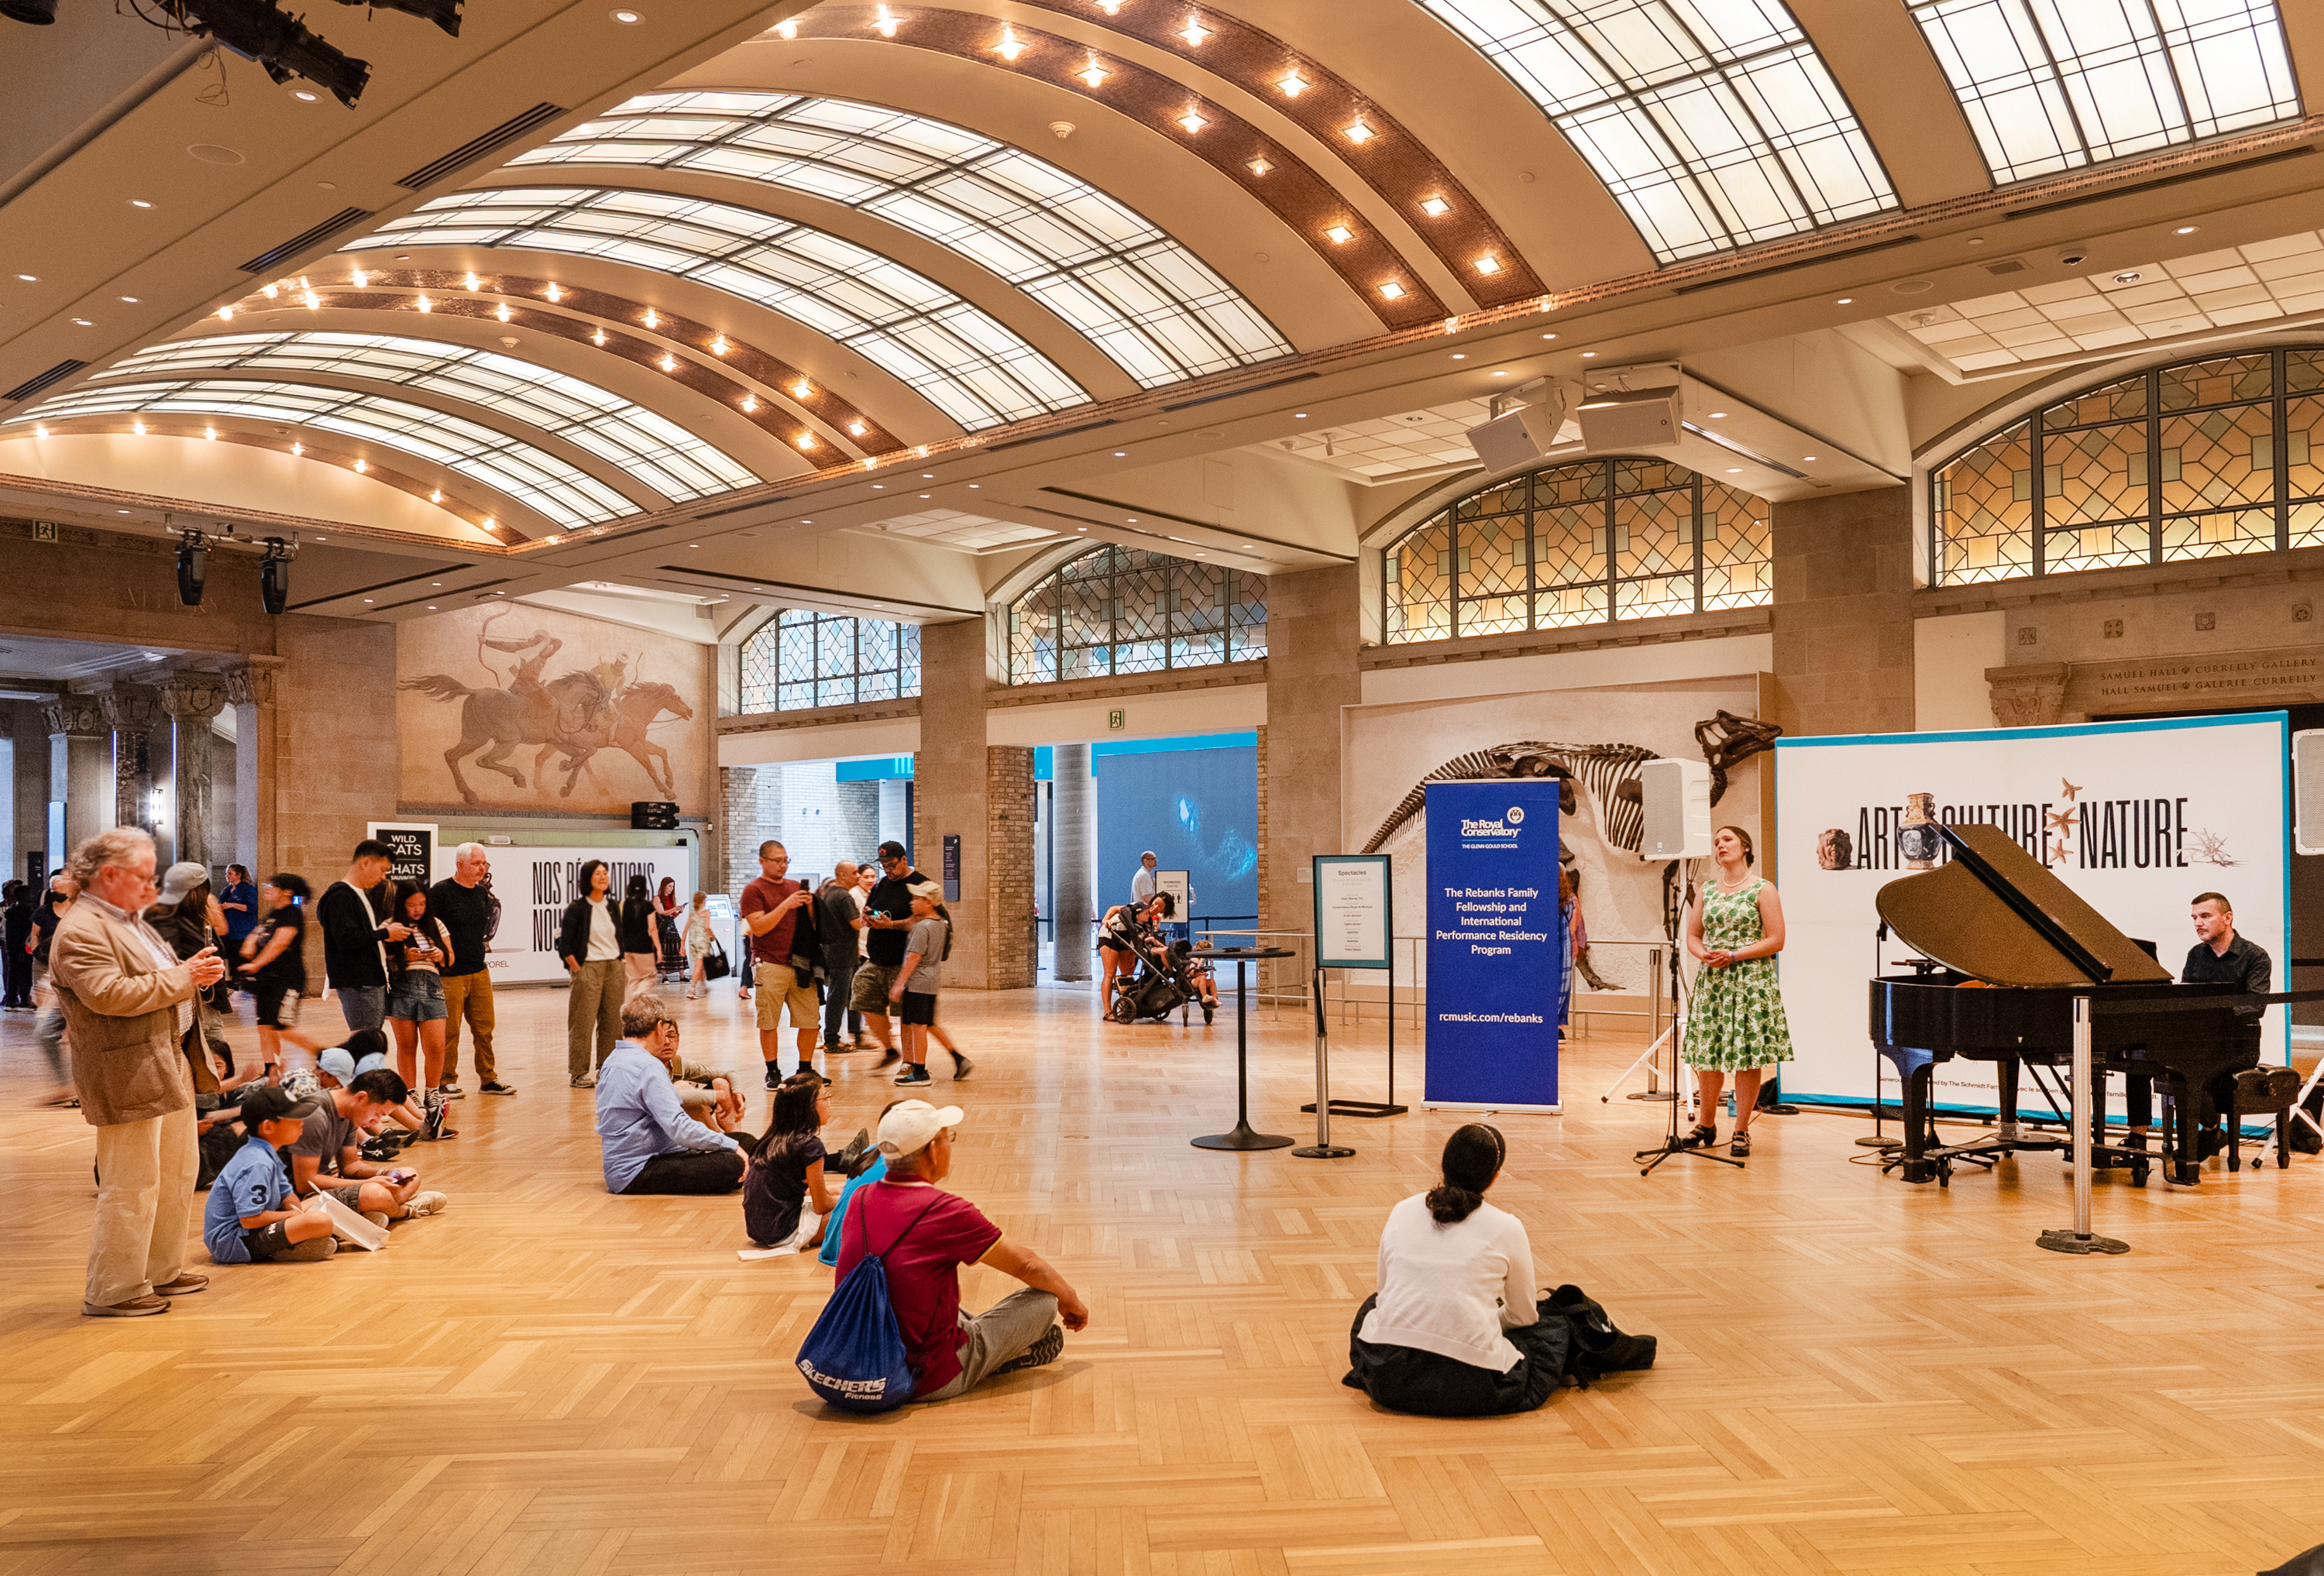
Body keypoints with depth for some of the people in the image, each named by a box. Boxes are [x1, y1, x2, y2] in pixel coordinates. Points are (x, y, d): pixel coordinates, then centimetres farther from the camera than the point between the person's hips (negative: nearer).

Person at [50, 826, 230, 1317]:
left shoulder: (129, 921, 18)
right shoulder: (80, 931, -15)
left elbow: (158, 982, 27)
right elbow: (109, 995, -26)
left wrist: (196, 972, 6)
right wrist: (182, 977, -20)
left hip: (168, 1064, 11)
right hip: (127, 1078, -11)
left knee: (178, 1173, 18)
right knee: (132, 1186, -4)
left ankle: (162, 1270, 31)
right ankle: (113, 1291, 8)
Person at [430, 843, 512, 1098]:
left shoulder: (482, 892, 11)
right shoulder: (440, 892, -9)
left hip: (479, 972, 6)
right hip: (450, 974, -6)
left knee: (484, 1028, 8)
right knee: (449, 1031, 0)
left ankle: (488, 1079, 16)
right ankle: (447, 1081, 11)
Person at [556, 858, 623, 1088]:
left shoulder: (612, 906, 11)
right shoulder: (576, 908, -8)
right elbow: (565, 944, -9)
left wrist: (618, 962, 11)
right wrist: (578, 970, -10)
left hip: (614, 967, 6)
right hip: (589, 968, -6)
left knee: (612, 1020, 7)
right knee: (583, 1022, -4)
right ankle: (579, 1073, 1)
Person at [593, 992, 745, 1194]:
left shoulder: (612, 1061, 14)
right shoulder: (648, 1067, -18)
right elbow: (678, 1126, -24)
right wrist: (732, 1146, -18)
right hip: (636, 1175, -10)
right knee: (732, 1164, -24)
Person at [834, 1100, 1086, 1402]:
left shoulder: (859, 1200, -2)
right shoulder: (945, 1211, -20)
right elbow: (1026, 1265, -7)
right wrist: (1071, 1300, 13)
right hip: (930, 1382, -7)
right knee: (1044, 1300, 1)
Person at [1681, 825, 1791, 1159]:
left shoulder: (1762, 889, -3)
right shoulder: (1707, 892, 12)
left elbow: (1776, 941, -8)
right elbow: (1692, 936, 15)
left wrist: (1733, 955, -15)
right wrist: (1704, 953, -7)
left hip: (1751, 980, -4)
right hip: (1712, 981, 4)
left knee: (1747, 1056, -2)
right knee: (1707, 1054, 6)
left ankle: (1742, 1132, 8)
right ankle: (1706, 1125, 21)